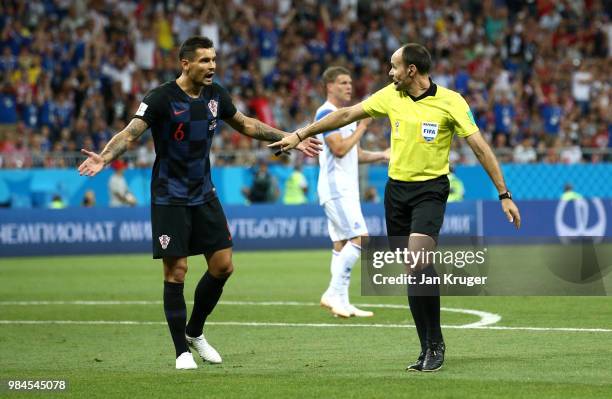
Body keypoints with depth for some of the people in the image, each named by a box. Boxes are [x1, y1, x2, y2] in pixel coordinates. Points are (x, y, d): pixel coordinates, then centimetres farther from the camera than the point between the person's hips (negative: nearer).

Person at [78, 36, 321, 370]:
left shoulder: (216, 95, 2)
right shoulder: (161, 99, -16)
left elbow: (246, 125, 19)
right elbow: (130, 133, -25)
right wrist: (104, 158, -44)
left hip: (204, 194, 6)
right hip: (169, 199, -6)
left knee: (223, 265, 4)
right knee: (176, 272, -5)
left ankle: (194, 332, 24)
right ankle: (182, 351, 5)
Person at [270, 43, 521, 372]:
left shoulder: (450, 102, -8)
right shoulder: (390, 96, 5)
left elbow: (480, 147, -7)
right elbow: (347, 114, 14)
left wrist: (504, 195, -8)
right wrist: (300, 135, 17)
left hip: (430, 189, -5)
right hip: (396, 188, 5)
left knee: (418, 261, -23)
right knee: (412, 273, 3)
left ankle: (435, 345, -12)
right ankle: (429, 348, 10)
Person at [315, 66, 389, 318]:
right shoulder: (326, 113, -11)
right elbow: (339, 149, -21)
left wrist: (382, 155, 10)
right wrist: (362, 126, -14)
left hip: (347, 189, 10)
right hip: (335, 188, -10)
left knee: (342, 244, 7)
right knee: (360, 238, -17)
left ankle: (340, 301, 7)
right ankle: (334, 293, -15)